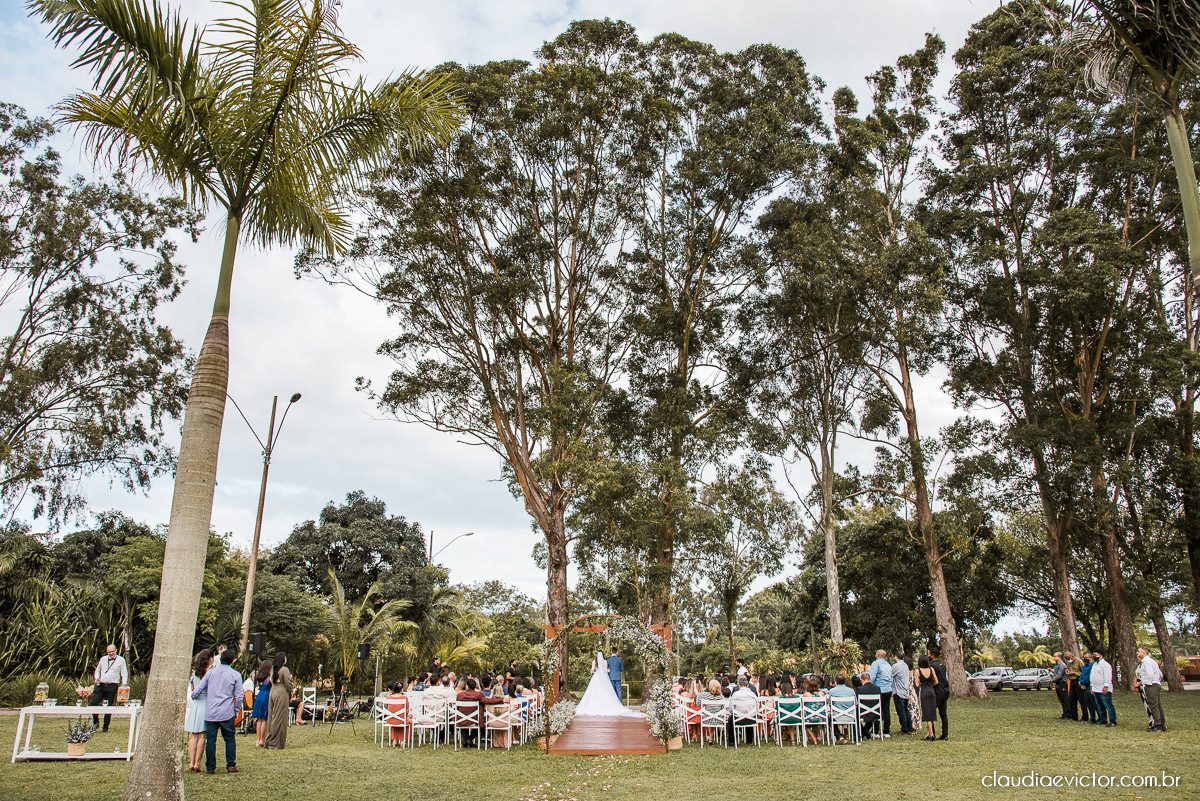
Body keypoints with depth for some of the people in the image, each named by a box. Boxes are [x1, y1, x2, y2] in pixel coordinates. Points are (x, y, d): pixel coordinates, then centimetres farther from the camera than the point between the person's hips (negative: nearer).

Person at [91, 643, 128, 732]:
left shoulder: (121, 660, 4)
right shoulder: (103, 659, 14)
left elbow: (124, 674, 3)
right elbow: (97, 670, 22)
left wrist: (124, 684, -11)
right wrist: (96, 677, 2)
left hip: (112, 686, -3)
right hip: (101, 685, 3)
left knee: (109, 707, 0)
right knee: (93, 703, -8)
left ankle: (105, 727, 9)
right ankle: (96, 722, 12)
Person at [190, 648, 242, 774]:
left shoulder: (210, 673, 6)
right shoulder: (235, 675, -1)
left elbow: (197, 691, 7)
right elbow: (239, 696, -1)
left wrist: (193, 697, 29)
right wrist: (236, 711, 14)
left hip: (210, 713, 2)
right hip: (227, 713, -2)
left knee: (210, 740, 7)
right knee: (230, 739, 9)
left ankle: (210, 768, 9)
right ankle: (231, 765, 8)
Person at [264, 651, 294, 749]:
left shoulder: (273, 669, 9)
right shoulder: (284, 670, -12)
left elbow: (271, 682, 14)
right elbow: (288, 685, -12)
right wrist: (294, 687, 9)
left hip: (272, 693, 7)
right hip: (281, 694, -7)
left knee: (271, 716, 12)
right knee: (279, 718, -1)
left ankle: (268, 741, 16)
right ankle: (276, 743, 2)